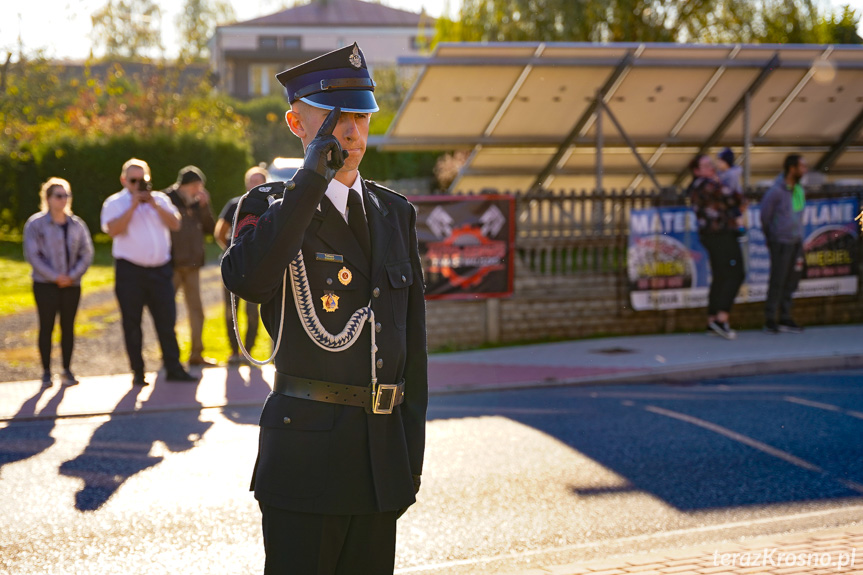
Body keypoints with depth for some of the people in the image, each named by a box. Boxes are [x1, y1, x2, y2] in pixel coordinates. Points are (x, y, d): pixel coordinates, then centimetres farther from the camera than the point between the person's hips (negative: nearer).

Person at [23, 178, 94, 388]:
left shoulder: (77, 224, 7)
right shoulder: (36, 224, -3)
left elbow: (87, 254, 6)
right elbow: (32, 254, -7)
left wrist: (73, 275, -8)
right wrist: (55, 276, -12)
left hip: (71, 285, 3)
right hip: (45, 285, -3)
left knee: (68, 327, 5)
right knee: (46, 327, -2)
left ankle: (67, 370, 12)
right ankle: (46, 372, 4)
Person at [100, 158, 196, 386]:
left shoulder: (160, 199, 13)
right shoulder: (115, 203, 2)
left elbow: (175, 224, 0)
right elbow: (113, 230, -15)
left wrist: (154, 204, -9)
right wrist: (134, 205, -15)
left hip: (160, 268, 3)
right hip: (130, 271, -3)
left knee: (167, 320, 0)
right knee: (132, 323, 2)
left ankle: (173, 368, 5)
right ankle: (137, 372, 9)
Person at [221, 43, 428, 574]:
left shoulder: (396, 213, 13)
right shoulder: (271, 206, -1)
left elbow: (413, 335, 14)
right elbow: (246, 280, -25)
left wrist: (412, 442, 9)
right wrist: (311, 180, -23)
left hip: (382, 453, 5)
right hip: (306, 450, -5)